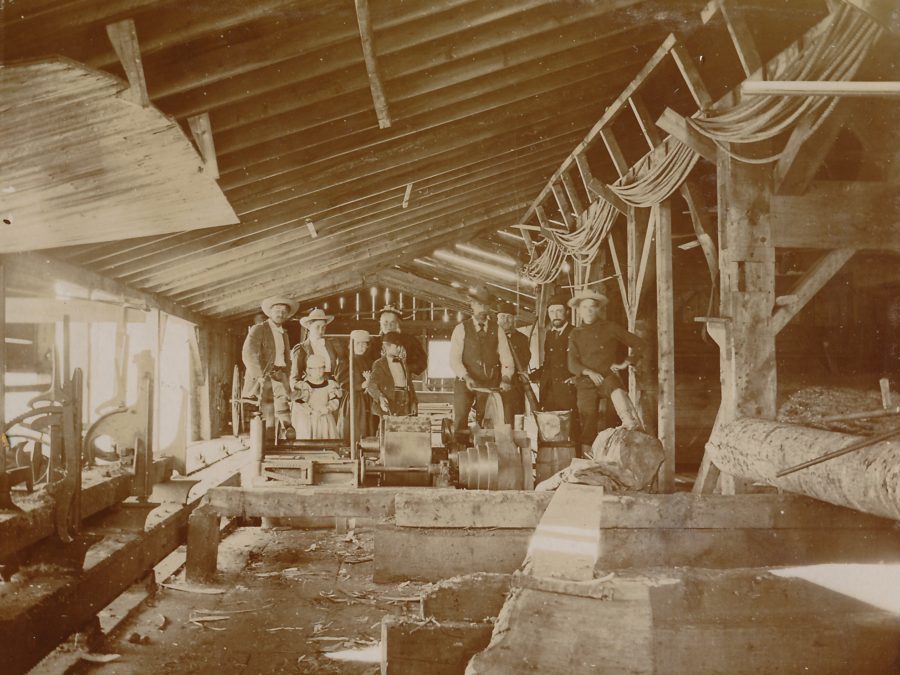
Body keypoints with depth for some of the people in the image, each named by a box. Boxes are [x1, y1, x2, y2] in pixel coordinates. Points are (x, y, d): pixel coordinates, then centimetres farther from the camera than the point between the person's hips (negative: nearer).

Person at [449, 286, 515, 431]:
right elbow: (454, 359, -6)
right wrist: (466, 377, -21)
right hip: (466, 381, -1)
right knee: (460, 419, -10)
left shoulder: (497, 330, 8)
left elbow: (506, 358, 2)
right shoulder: (461, 329, 3)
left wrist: (505, 379, -16)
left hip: (490, 383, 1)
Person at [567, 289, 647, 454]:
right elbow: (572, 365, 2)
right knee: (587, 426, -3)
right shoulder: (575, 334, 12)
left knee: (615, 386, -38)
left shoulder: (610, 328, 8)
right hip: (586, 382, 2)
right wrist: (589, 372, -16)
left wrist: (625, 364, 0)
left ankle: (631, 423, -56)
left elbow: (640, 344, 10)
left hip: (607, 377, -2)